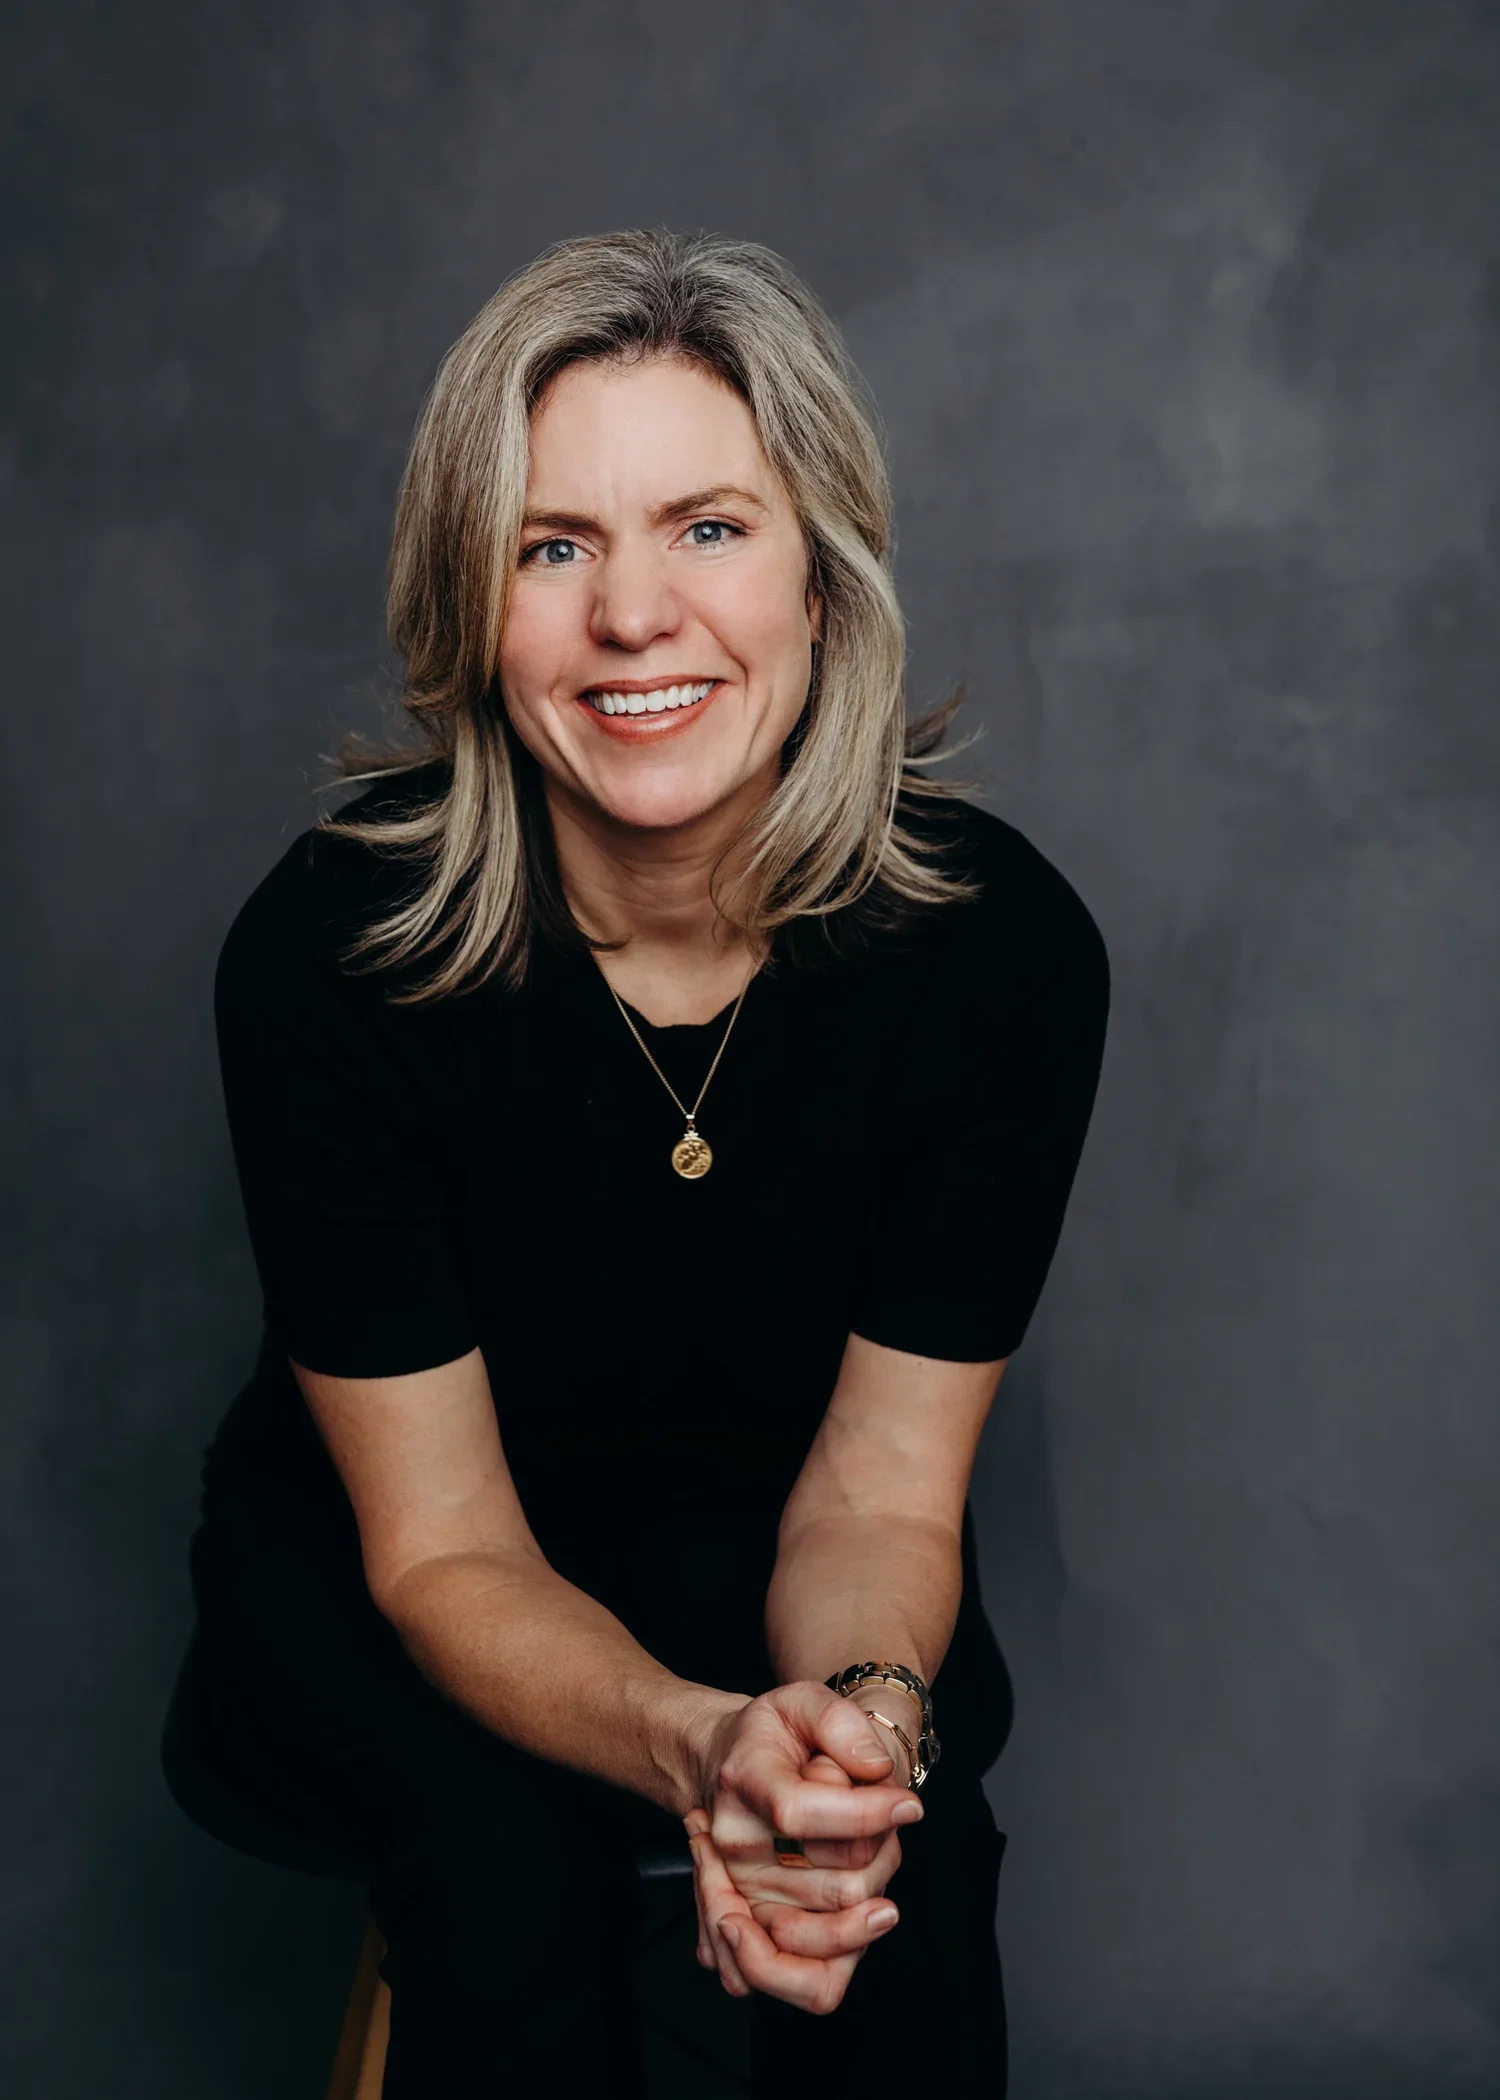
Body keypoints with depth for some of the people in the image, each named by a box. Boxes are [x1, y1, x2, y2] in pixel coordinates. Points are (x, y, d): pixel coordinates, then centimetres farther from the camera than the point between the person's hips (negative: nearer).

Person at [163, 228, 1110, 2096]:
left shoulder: (1000, 942, -21)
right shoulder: (327, 953, -26)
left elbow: (879, 1487, -14)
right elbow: (442, 1548, -20)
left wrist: (867, 1704, -38)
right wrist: (699, 1747, -40)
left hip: (752, 1528, 2)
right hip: (367, 1549, -1)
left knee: (910, 1855, -26)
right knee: (504, 1860, -29)